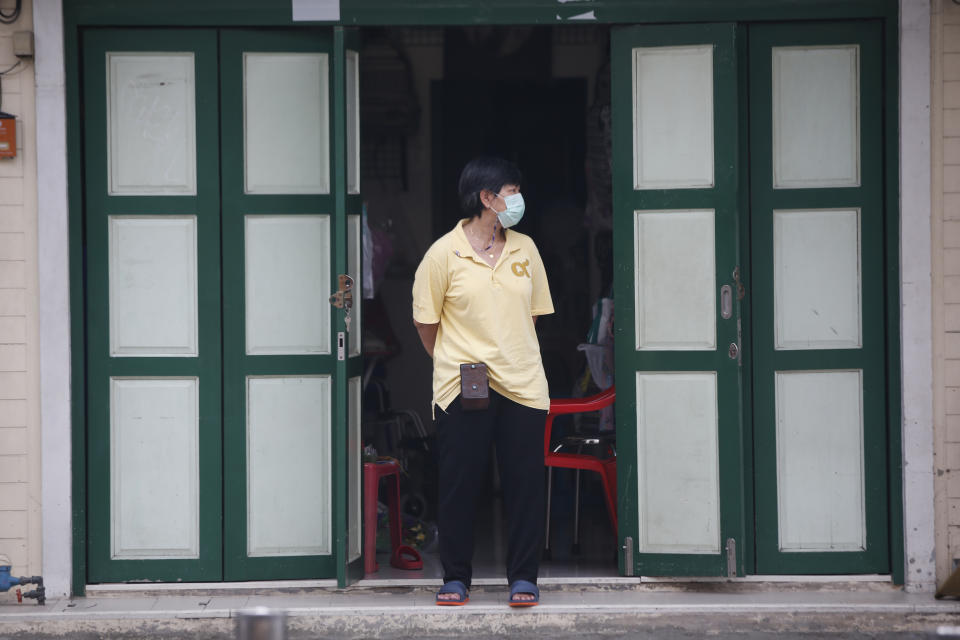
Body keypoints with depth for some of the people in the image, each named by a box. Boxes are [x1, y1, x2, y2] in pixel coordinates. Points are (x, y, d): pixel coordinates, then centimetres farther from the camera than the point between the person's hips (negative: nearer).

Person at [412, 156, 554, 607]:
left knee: (524, 482, 2)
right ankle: (456, 578, 13)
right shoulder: (444, 254, -3)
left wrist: (513, 358, 12)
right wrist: (453, 364, 9)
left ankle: (523, 578, 11)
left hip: (521, 382, 3)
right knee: (459, 484, 2)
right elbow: (425, 320, 4)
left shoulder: (524, 249, 9)